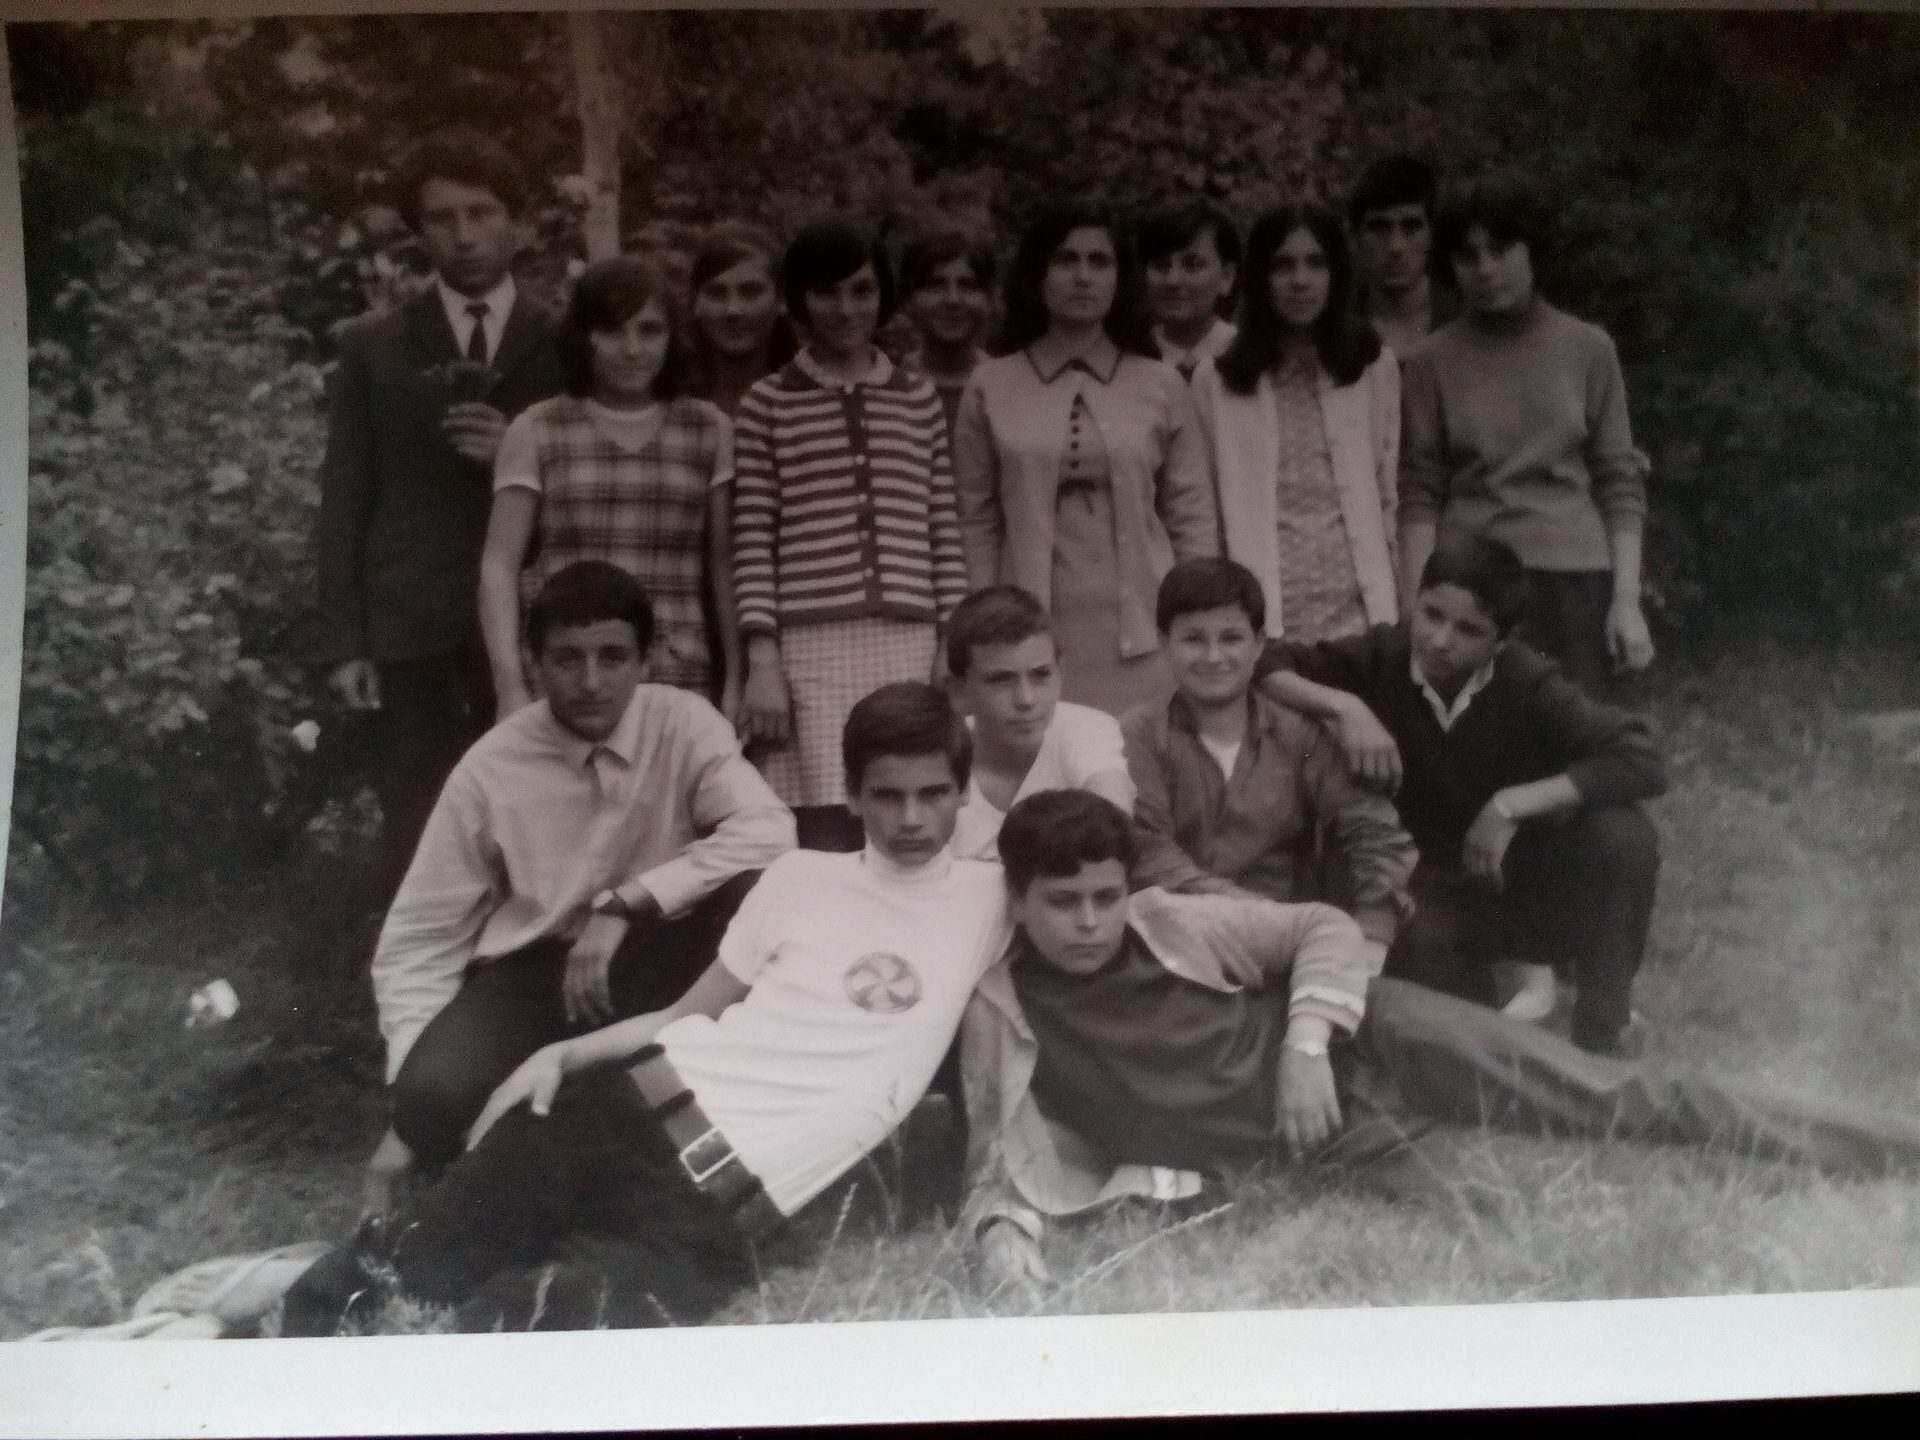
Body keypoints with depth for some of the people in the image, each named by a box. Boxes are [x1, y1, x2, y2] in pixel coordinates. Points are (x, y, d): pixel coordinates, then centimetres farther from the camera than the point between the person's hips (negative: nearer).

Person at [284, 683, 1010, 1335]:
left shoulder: (990, 899, 10)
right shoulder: (800, 876, 14)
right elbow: (691, 1012, 15)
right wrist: (560, 1055, 3)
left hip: (727, 1203, -3)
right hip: (654, 1101, 3)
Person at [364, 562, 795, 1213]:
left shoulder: (683, 722, -10)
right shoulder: (489, 768, -10)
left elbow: (766, 830, -25)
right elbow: (418, 938, -7)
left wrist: (624, 906, -28)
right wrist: (409, 1114, -15)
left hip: (650, 961, 1)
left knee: (752, 892, -31)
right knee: (437, 1097, -32)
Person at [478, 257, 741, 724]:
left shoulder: (709, 431, 11)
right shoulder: (537, 431, 7)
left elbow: (725, 566, 9)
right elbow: (499, 565, 3)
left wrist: (736, 683, 1)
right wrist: (511, 687, -7)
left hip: (679, 684, 1)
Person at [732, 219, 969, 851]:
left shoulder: (919, 399, 13)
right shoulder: (769, 401, 6)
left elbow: (943, 535, 11)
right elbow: (753, 543, 2)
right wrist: (762, 661, -5)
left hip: (909, 646, 2)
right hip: (810, 648, -2)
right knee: (827, 839, -7)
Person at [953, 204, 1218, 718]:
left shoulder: (1161, 386, 7)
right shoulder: (991, 387, 5)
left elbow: (1193, 519, 8)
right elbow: (976, 523, 6)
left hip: (1142, 642, 1)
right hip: (1033, 639, 0)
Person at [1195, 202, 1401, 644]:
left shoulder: (1375, 369, 11)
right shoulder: (1217, 382, 5)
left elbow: (1388, 499, 11)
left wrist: (1388, 615, 4)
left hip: (1357, 614, 1)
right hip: (1261, 618, -1)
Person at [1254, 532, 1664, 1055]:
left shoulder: (1528, 685, -22)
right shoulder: (1383, 656, -15)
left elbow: (1642, 762, -30)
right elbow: (1267, 666, -14)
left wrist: (1512, 804, -34)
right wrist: (1343, 706, -31)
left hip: (1533, 873, -1)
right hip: (1443, 880, 1)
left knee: (1622, 831, -32)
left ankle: (1602, 1035, -11)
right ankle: (1524, 967, 5)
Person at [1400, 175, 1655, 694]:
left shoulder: (1588, 349, 5)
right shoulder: (1434, 361, 3)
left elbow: (1620, 484, 5)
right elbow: (1420, 495, 0)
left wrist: (1627, 598, -1)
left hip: (1575, 580, 1)